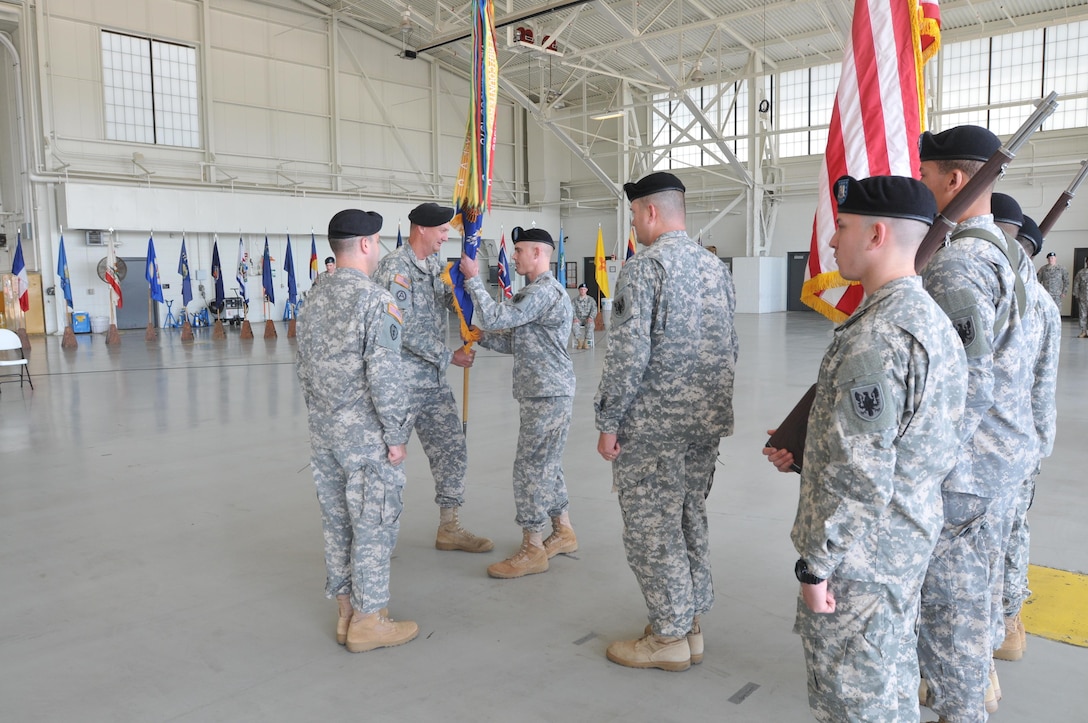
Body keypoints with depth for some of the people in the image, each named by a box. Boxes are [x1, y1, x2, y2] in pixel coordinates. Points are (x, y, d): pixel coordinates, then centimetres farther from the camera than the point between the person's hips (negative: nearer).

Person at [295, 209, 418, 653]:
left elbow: (304, 369, 14)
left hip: (324, 432, 8)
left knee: (337, 521, 14)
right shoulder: (375, 299, -15)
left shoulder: (314, 300, 9)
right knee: (373, 525, 3)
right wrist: (396, 434, -13)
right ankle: (368, 621, 13)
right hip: (365, 434, -8)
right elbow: (384, 375, -20)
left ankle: (347, 613, 26)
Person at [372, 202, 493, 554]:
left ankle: (449, 528, 21)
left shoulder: (434, 264, 12)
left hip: (435, 379, 8)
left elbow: (448, 304, 16)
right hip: (401, 380, -8)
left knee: (452, 449, 9)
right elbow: (405, 330, -19)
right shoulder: (395, 267, -14)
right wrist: (450, 357, -14)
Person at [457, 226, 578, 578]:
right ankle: (563, 532, 29)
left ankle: (533, 550, 3)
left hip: (548, 394, -10)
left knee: (530, 468, -5)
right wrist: (481, 338, 7)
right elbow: (516, 342, 18)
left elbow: (495, 318, -22)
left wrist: (473, 279, -12)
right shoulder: (536, 291, 19)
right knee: (546, 466, 17)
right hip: (543, 392, 10)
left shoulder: (545, 291, -16)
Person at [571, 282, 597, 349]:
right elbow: (572, 310, -1)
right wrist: (575, 318, -20)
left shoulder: (591, 300, 11)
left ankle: (586, 342, -30)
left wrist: (590, 317, -20)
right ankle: (579, 341, -25)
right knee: (575, 324, -35)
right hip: (578, 319, 0)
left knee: (590, 324, -35)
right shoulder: (574, 300, 11)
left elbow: (594, 310, 0)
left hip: (587, 319, 0)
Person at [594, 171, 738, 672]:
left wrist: (609, 422, -13)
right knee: (690, 520, 18)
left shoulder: (643, 267, -15)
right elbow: (730, 348, 15)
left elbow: (628, 354, -20)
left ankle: (668, 638, 15)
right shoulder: (716, 266, 10)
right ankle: (690, 623, 30)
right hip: (706, 423, 8)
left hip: (651, 427, -8)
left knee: (651, 530, 4)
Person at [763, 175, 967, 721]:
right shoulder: (931, 318, 7)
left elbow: (859, 477, -27)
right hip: (909, 539, 9)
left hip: (861, 552, -9)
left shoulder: (876, 337, -25)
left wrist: (815, 563, -18)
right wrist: (807, 457, 14)